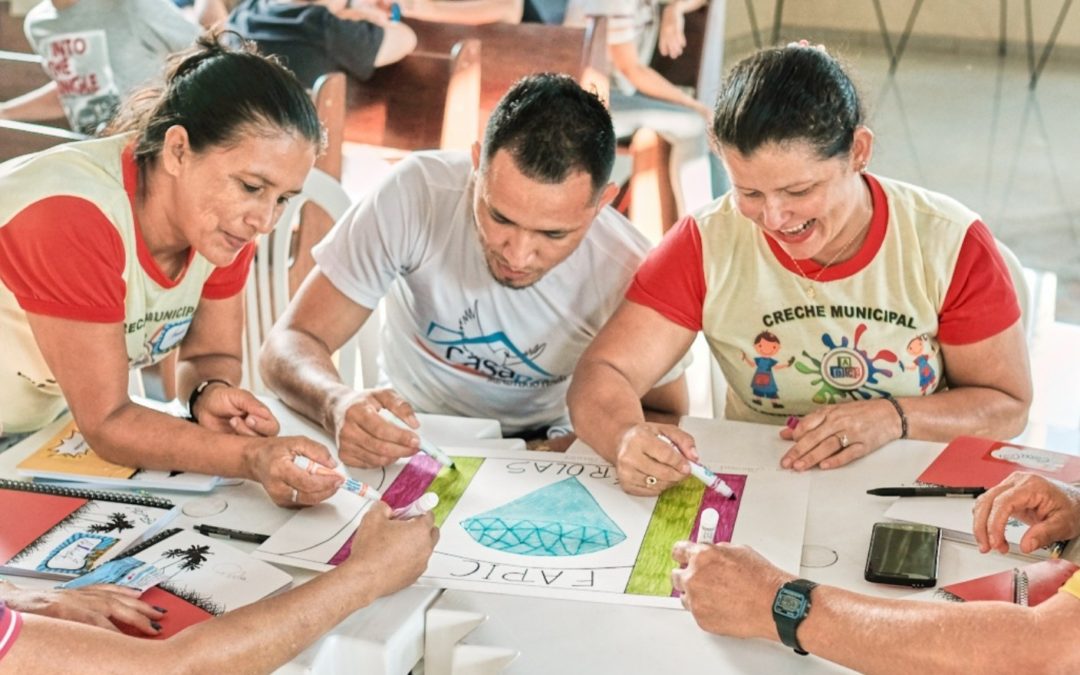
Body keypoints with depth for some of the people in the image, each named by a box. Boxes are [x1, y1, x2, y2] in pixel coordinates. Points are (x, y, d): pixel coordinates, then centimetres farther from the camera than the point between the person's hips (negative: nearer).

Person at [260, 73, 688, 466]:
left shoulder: (628, 271, -22)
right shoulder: (415, 193, -24)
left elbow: (667, 416, -4)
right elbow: (291, 344, -19)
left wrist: (576, 449, -25)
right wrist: (337, 404, -41)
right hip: (408, 443, 0)